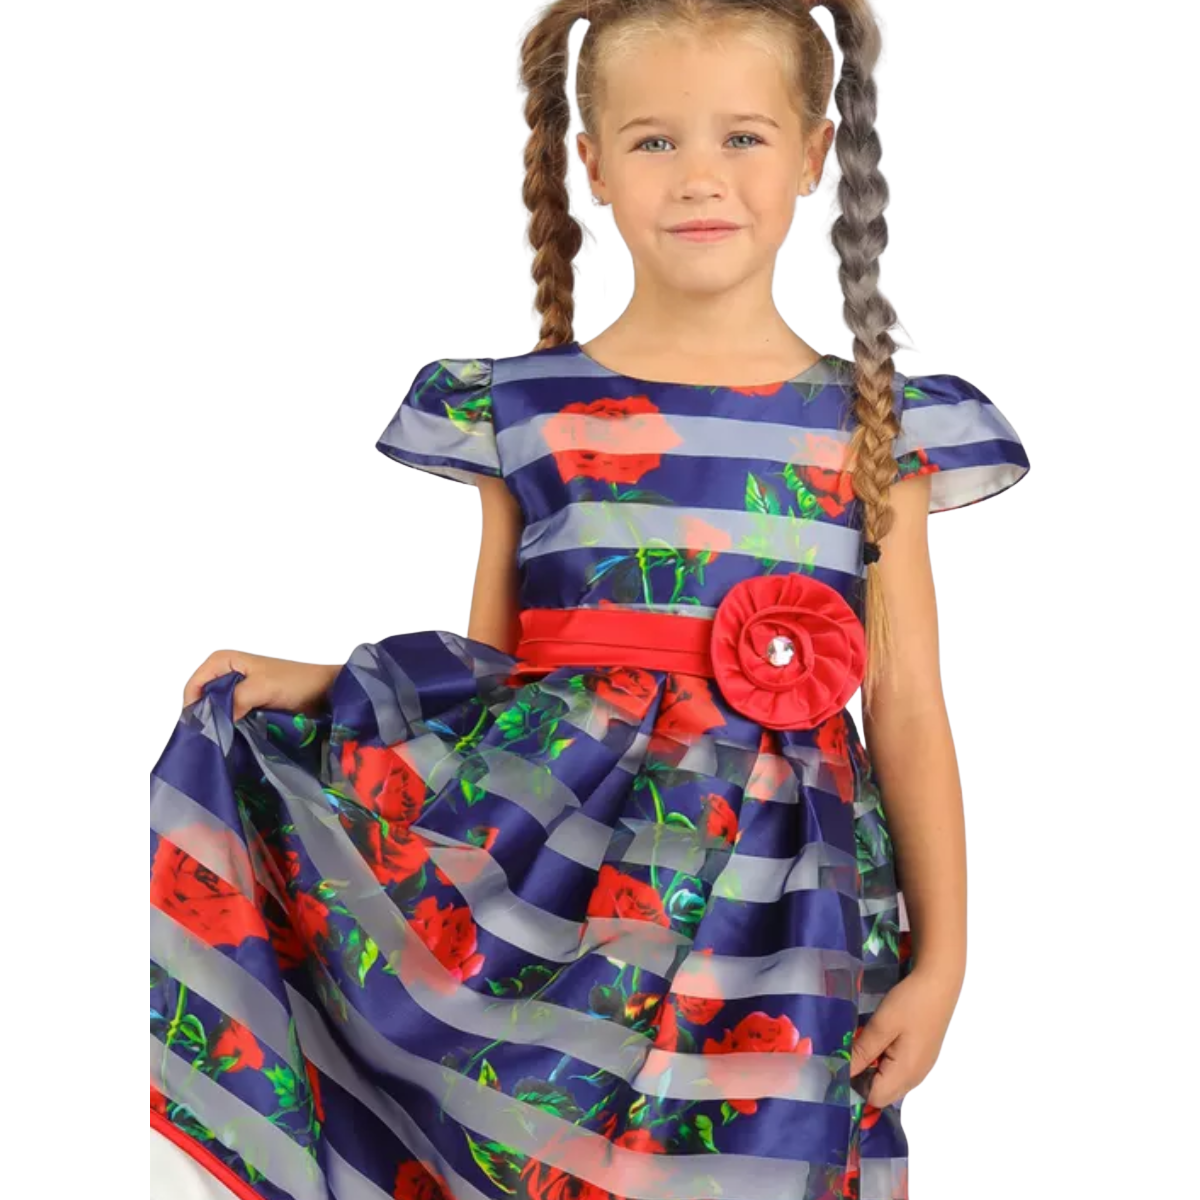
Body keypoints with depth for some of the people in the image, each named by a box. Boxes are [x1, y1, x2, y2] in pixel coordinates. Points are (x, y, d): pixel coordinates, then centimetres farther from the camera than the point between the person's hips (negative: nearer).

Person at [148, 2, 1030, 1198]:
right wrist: (320, 685, -4)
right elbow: (486, 663, 11)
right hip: (540, 841, 1)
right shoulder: (522, 410, 5)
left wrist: (940, 961, 1)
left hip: (768, 894, 0)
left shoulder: (874, 428, 4)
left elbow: (909, 714, 5)